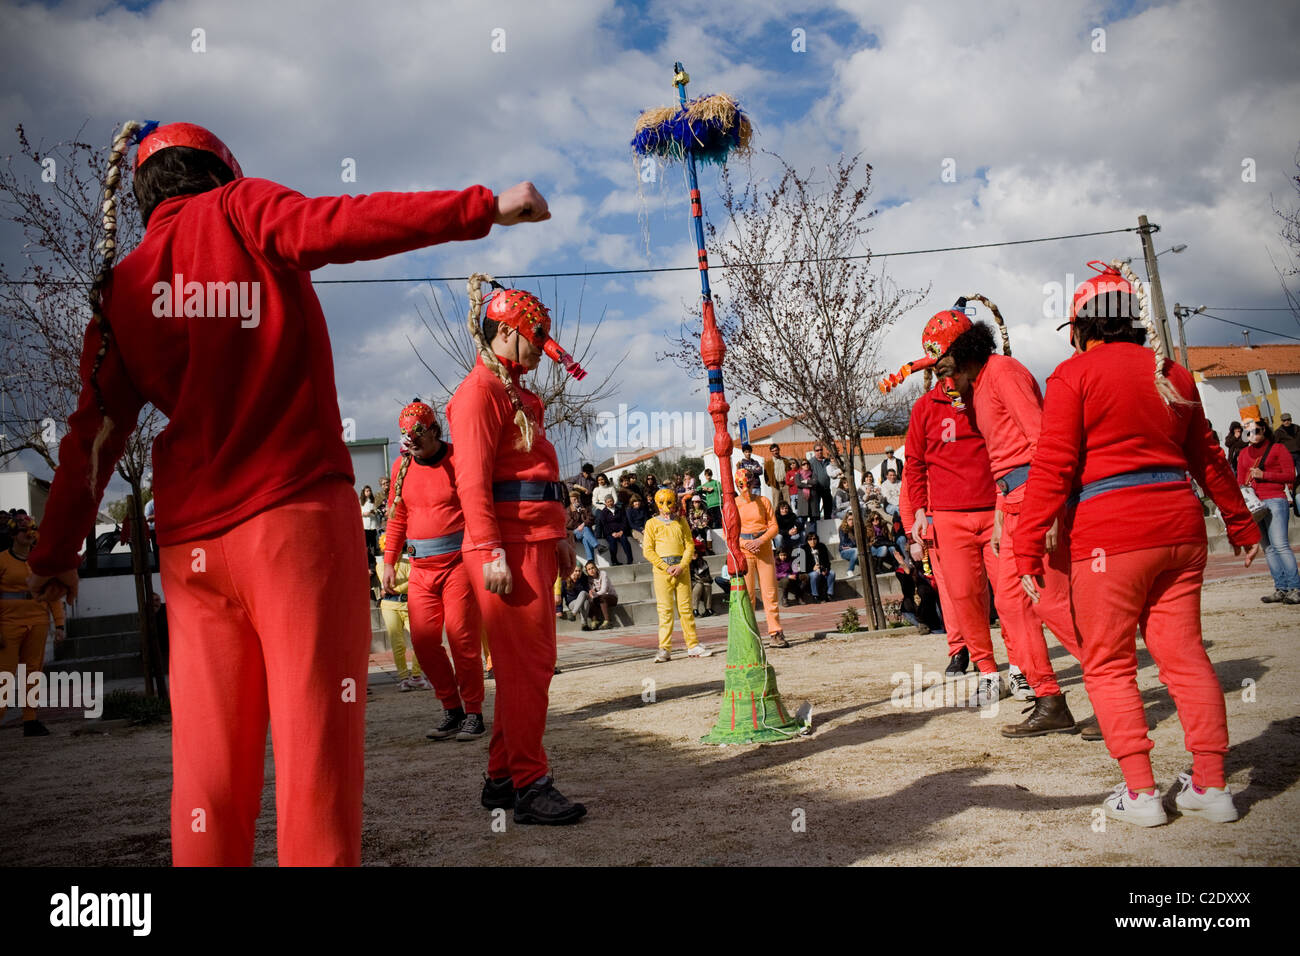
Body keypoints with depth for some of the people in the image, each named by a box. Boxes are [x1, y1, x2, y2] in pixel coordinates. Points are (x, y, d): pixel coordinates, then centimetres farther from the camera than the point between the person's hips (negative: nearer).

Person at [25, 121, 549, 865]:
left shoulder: (121, 291, 17)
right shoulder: (238, 209, 7)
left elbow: (93, 434, 18)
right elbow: (347, 225, -10)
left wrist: (58, 553, 26)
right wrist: (486, 207, -9)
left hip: (192, 543, 5)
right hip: (297, 512, -5)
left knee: (210, 756, 9)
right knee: (317, 740, -5)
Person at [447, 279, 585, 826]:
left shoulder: (518, 394, 22)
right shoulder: (480, 391, -8)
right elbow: (473, 479, -16)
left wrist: (558, 536, 21)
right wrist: (492, 553, -22)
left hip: (535, 540, 10)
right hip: (508, 544, -10)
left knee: (529, 662, 13)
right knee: (526, 663, -6)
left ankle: (502, 778, 23)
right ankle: (529, 786, 2)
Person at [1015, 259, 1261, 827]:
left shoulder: (1074, 374, -4)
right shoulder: (1172, 373, 14)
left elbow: (1052, 467, -11)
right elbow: (1206, 457, 22)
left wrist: (1029, 546, -10)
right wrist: (1240, 522, 32)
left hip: (1108, 535, -6)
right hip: (1179, 528, 6)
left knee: (1109, 665, 4)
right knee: (1183, 654, 11)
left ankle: (1140, 791, 3)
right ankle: (1211, 785, 14)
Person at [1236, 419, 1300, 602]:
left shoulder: (1277, 448, 5)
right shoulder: (1243, 453, 18)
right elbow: (1240, 480, 23)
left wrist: (1264, 475, -10)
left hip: (1275, 500, -5)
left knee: (1280, 544, -15)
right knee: (1268, 548, 2)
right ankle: (1281, 589, 3)